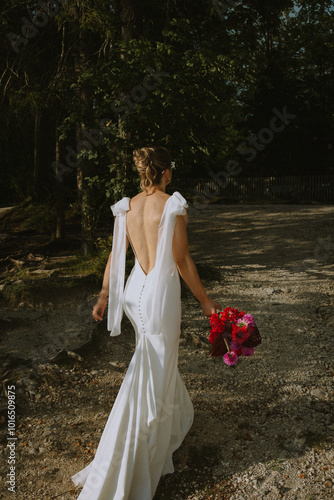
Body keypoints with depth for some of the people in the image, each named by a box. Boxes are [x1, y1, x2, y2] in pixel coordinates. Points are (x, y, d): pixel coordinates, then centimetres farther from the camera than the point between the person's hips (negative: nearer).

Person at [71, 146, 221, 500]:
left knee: (160, 359, 28)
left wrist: (104, 296, 14)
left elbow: (116, 254, 6)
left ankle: (175, 419, 52)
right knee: (151, 377, 3)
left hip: (135, 291, 7)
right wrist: (205, 301, -1)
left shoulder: (127, 206, 3)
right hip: (161, 292, -7)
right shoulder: (173, 206, -13)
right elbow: (183, 261, -11)